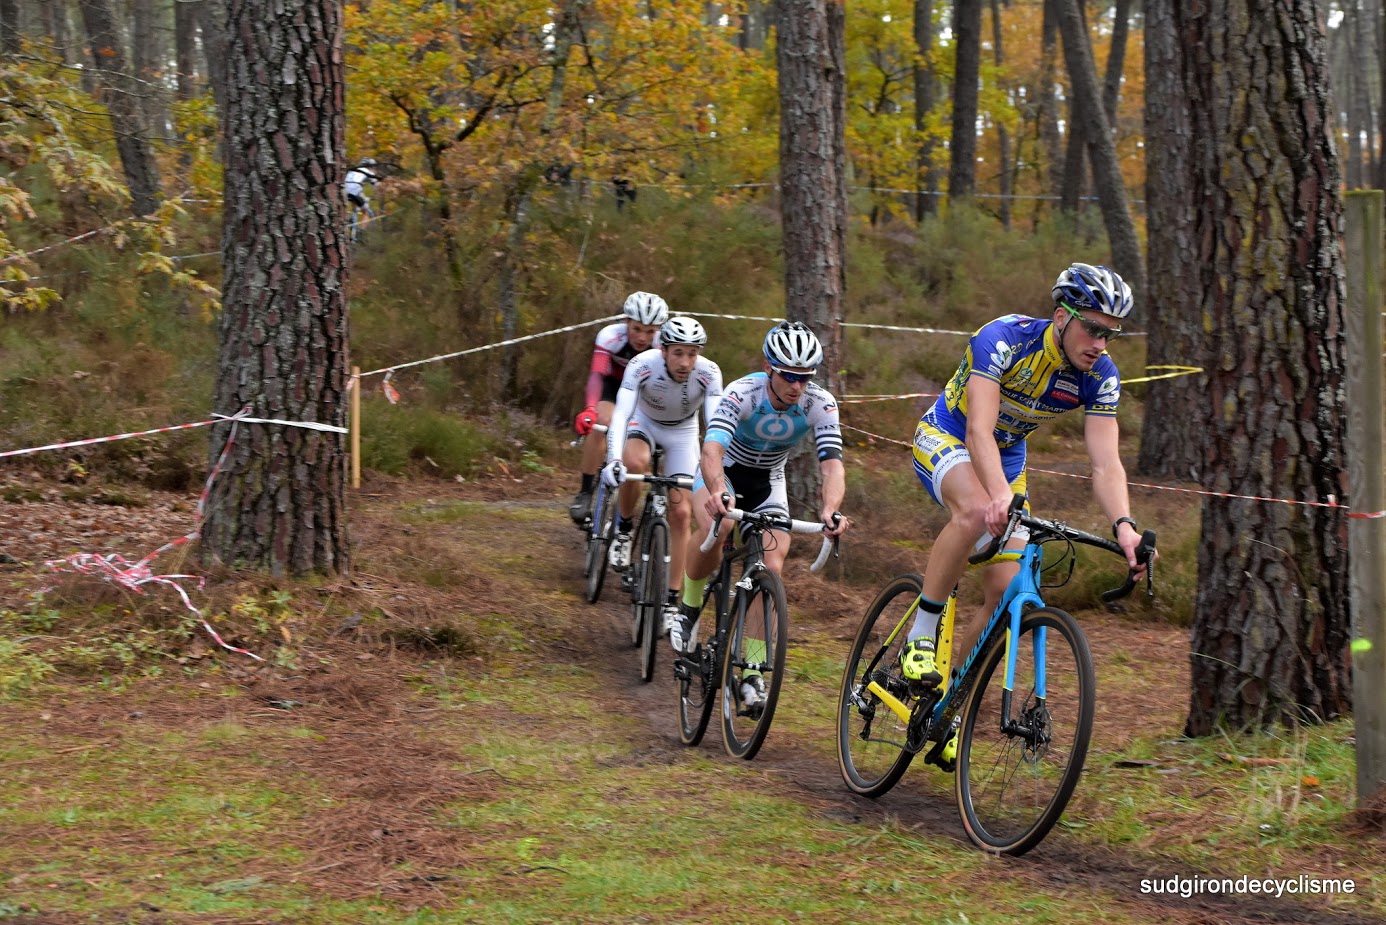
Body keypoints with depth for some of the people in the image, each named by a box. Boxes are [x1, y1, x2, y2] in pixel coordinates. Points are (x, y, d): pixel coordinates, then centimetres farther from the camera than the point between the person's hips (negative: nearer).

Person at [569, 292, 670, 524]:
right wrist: (589, 409, -64)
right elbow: (597, 374, -46)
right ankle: (585, 493, -21)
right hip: (612, 384, -2)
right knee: (600, 423, -29)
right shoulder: (611, 336, -34)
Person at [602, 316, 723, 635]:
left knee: (680, 513, -8)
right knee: (635, 463, -36)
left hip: (683, 432, 1)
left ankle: (671, 600, 1)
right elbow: (621, 413, -43)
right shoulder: (642, 365, -35)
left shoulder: (709, 373, -32)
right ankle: (623, 530, -9)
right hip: (645, 421, -1)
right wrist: (614, 460, -57)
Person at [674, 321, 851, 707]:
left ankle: (752, 671, -7)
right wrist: (717, 493, -66)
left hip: (768, 482, 3)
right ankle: (689, 607, -7)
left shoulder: (820, 404, -24)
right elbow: (713, 448, -45)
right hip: (724, 471, -3)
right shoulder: (743, 393, -32)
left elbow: (832, 465, -32)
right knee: (715, 526, -34)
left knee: (772, 567, -16)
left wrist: (829, 509, -54)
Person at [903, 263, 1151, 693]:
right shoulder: (1003, 339, -31)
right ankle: (920, 638, -27)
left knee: (1007, 594, -7)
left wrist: (1124, 525, -42)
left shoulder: (1101, 376, -17)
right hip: (946, 437, -5)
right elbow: (978, 432, -40)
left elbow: (1106, 464, -23)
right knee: (977, 510, -39)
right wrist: (1001, 495, -58)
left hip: (1008, 458, 5)